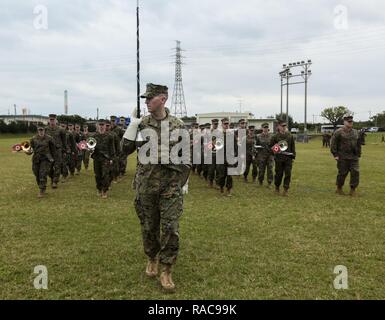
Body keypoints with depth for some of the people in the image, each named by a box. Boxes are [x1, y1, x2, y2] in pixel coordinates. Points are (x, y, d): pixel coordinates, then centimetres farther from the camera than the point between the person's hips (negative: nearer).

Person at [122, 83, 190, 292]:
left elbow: (186, 157, 5)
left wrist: (182, 182, 4)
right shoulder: (141, 124, 2)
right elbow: (126, 149, -1)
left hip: (171, 184, -1)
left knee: (170, 228, -4)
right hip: (146, 184, 2)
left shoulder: (178, 125, -2)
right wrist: (132, 125, -11)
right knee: (148, 226, 12)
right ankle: (152, 259, 36)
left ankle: (165, 271, 9)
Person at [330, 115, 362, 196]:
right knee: (342, 173, 3)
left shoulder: (356, 132, 13)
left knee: (355, 173, -2)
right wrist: (335, 155, -9)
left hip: (354, 157, 5)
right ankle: (339, 189, 20)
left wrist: (358, 155, 14)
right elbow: (333, 144, -6)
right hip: (342, 158, -5)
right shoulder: (339, 132, -6)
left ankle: (353, 190, 8)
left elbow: (359, 144, 19)